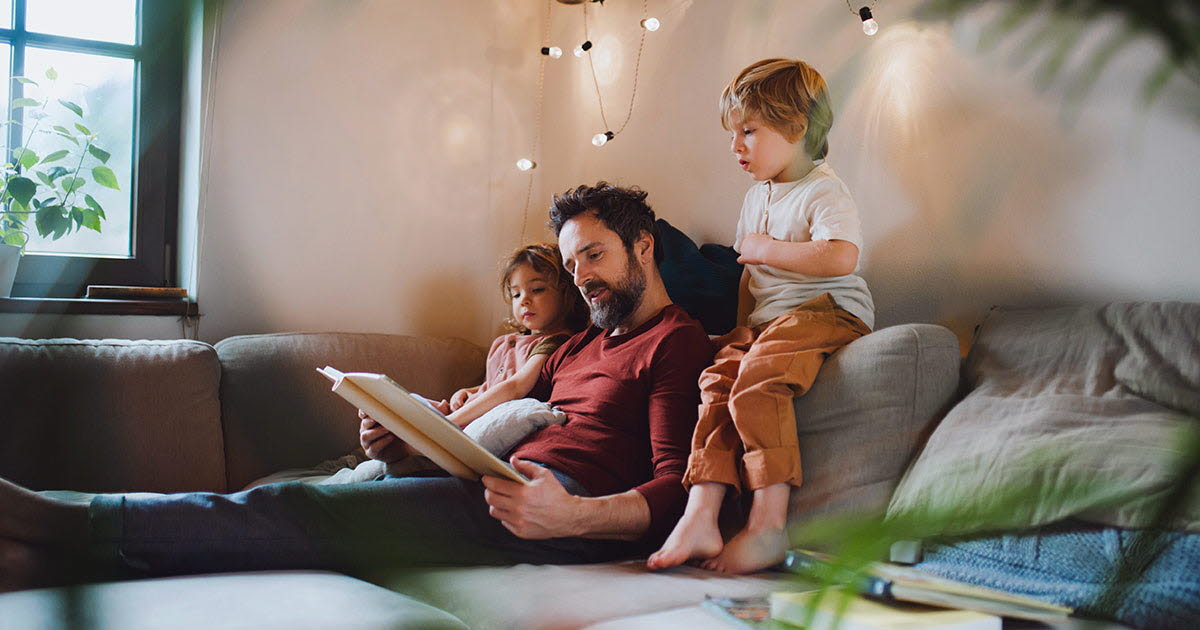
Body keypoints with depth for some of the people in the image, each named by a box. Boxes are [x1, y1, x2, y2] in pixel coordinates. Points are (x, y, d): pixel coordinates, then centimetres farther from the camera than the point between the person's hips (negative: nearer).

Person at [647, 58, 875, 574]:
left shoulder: (823, 192, -7)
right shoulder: (756, 197, 21)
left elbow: (841, 258, -27)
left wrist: (766, 249, -18)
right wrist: (742, 327, 19)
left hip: (825, 312, -8)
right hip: (766, 320, 8)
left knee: (756, 382, -31)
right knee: (718, 381, -16)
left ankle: (768, 524, -29)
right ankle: (700, 518, -23)